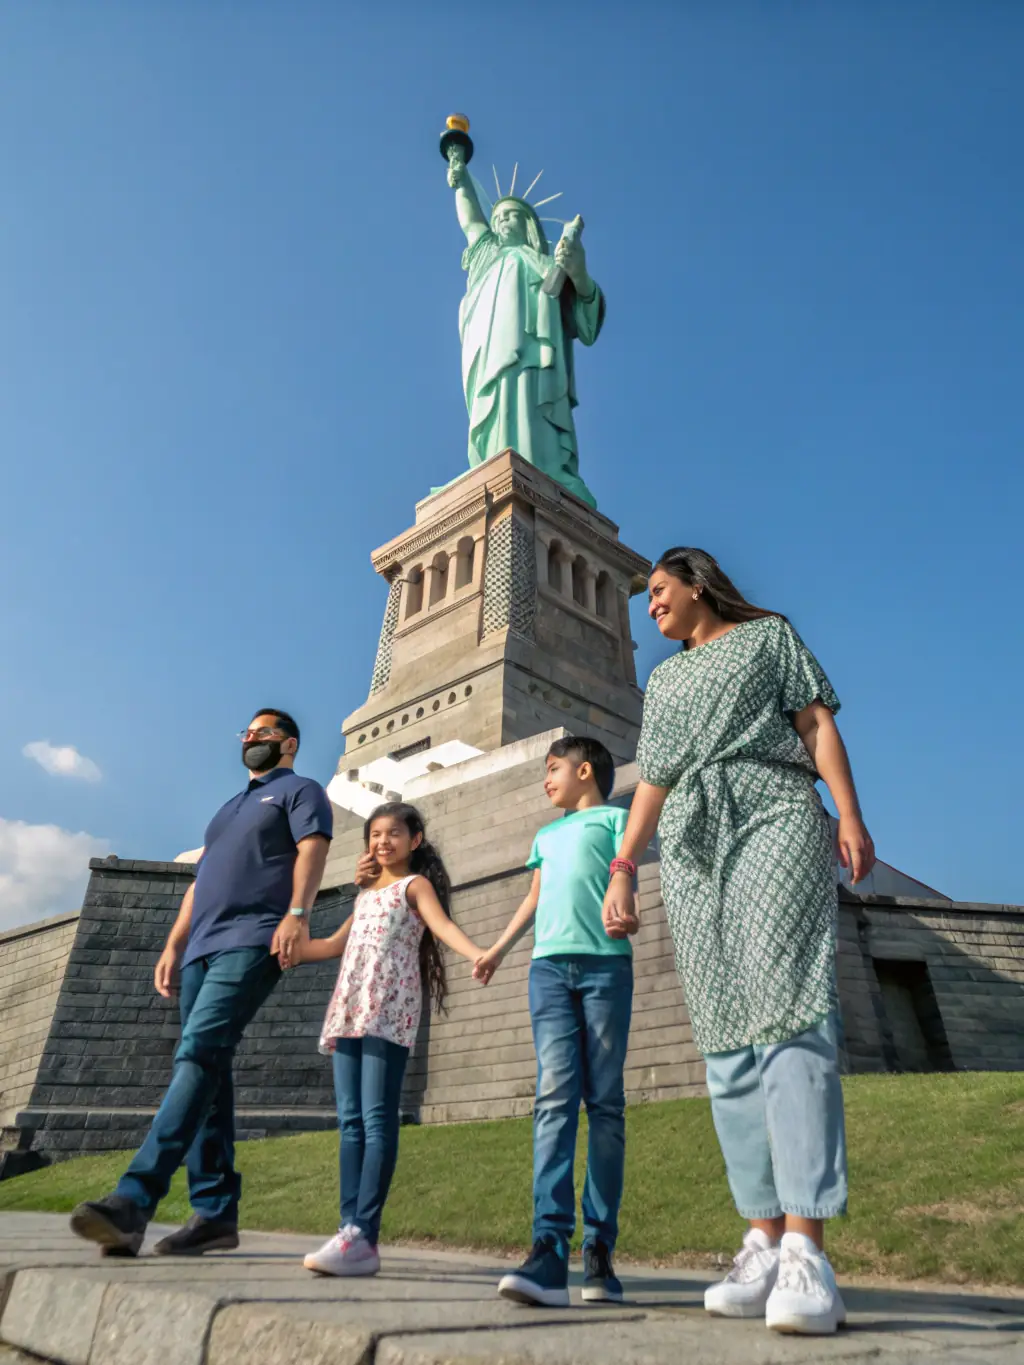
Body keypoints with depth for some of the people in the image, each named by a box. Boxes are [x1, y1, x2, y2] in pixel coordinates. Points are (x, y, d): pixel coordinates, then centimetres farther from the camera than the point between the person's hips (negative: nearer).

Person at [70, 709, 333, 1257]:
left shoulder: (300, 791, 8)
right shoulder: (229, 808, 31)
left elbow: (312, 849, -9)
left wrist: (297, 912, -25)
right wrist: (173, 946, 17)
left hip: (253, 943, -8)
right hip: (202, 946, 8)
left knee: (199, 1052, -21)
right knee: (206, 1071, 2)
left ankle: (134, 1198, -27)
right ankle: (215, 1212, 4)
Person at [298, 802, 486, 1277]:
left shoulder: (416, 884, 5)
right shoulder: (367, 894, 25)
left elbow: (444, 926, -13)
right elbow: (335, 945, 32)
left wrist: (479, 954, -34)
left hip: (389, 1008, -7)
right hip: (349, 1007, 7)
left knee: (377, 1120, -11)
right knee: (351, 1121, 2)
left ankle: (362, 1237, -13)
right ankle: (351, 1230, 4)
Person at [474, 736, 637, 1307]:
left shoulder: (614, 817, 12)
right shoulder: (547, 835, 27)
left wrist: (625, 913, -23)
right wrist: (498, 949, 38)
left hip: (606, 964, -3)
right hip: (549, 966, 4)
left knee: (605, 1101, -1)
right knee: (556, 1097, -9)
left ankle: (600, 1249, 5)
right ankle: (550, 1250, -14)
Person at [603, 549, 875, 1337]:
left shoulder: (770, 635, 19)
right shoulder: (665, 681, 29)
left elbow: (817, 723, 7)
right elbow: (652, 784, 22)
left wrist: (850, 815, -9)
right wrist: (622, 871, 11)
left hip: (774, 813, -4)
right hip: (691, 842, 4)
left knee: (789, 1014, -18)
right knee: (727, 1038, -4)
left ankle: (806, 1252, -20)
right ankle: (764, 1244, -3)